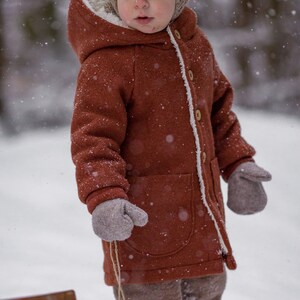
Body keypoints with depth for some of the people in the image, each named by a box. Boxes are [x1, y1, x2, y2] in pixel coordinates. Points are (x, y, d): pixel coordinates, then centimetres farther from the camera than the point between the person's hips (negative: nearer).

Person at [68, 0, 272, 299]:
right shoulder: (106, 62, -17)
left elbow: (218, 109, 19)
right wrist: (104, 198, -35)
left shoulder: (194, 43, 6)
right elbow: (92, 137, -22)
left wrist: (237, 162, 11)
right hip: (141, 221, -7)